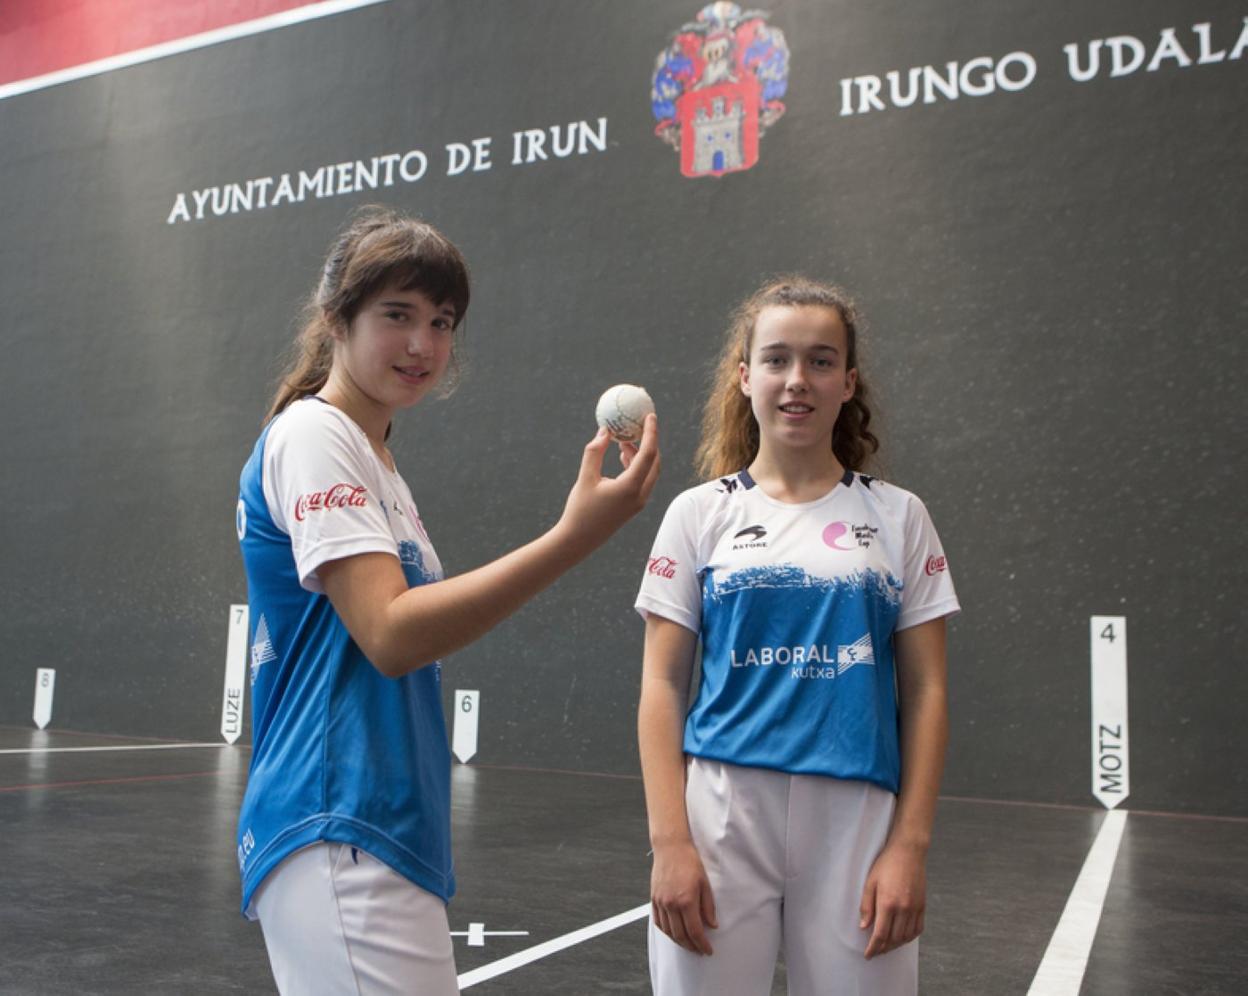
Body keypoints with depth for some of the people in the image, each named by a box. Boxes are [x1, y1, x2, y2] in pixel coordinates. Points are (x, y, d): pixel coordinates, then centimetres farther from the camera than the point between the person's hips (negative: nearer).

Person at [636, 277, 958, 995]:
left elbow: (925, 691, 5)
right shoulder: (700, 514, 4)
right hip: (722, 813, 0)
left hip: (856, 820, 1)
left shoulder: (897, 516, 6)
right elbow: (663, 685, 2)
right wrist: (670, 841, -6)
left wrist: (910, 846, -2)